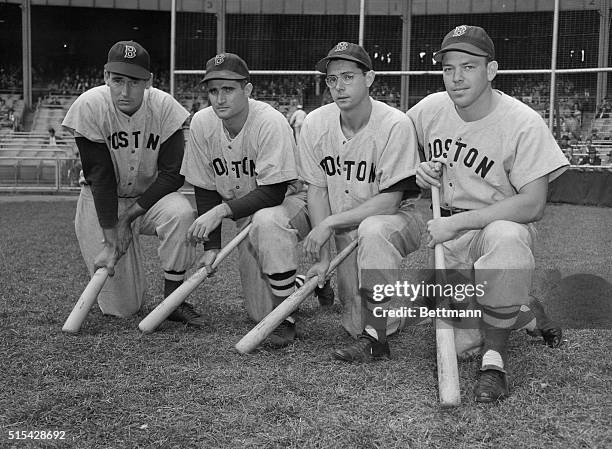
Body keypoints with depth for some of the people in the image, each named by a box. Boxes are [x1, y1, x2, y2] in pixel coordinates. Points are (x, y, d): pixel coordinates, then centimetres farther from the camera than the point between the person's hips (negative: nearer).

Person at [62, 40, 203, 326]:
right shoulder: (89, 106, -20)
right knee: (120, 308, -4)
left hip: (151, 197, 1)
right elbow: (100, 178, -19)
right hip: (102, 202, -1)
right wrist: (111, 237, -23)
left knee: (181, 213, -35)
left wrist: (129, 217, -21)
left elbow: (173, 174, -16)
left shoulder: (164, 107, -17)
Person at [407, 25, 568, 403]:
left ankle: (496, 353, -23)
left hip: (503, 225, -4)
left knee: (506, 237, -42)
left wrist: (457, 222, -27)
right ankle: (527, 314, 26)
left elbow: (533, 205, -22)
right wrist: (420, 174, -8)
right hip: (448, 234, 4)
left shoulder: (524, 124, -17)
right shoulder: (429, 110, -3)